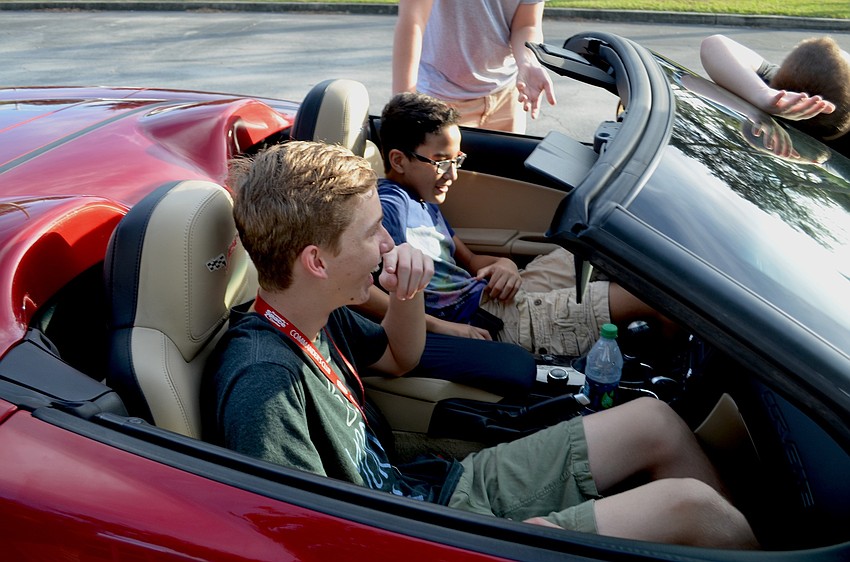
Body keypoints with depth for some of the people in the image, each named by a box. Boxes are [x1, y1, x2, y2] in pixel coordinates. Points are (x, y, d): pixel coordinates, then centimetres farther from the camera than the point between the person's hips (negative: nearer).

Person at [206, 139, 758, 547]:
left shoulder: (315, 319, -1)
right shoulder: (262, 381, -29)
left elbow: (397, 359, 19)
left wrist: (408, 294, -5)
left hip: (436, 488, 9)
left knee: (655, 422, 8)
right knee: (690, 505, -9)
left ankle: (741, 534, 28)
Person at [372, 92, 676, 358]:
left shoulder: (422, 199, 14)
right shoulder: (389, 204, -18)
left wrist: (504, 264, -4)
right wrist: (447, 329, -30)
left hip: (488, 294, 10)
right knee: (639, 295, -6)